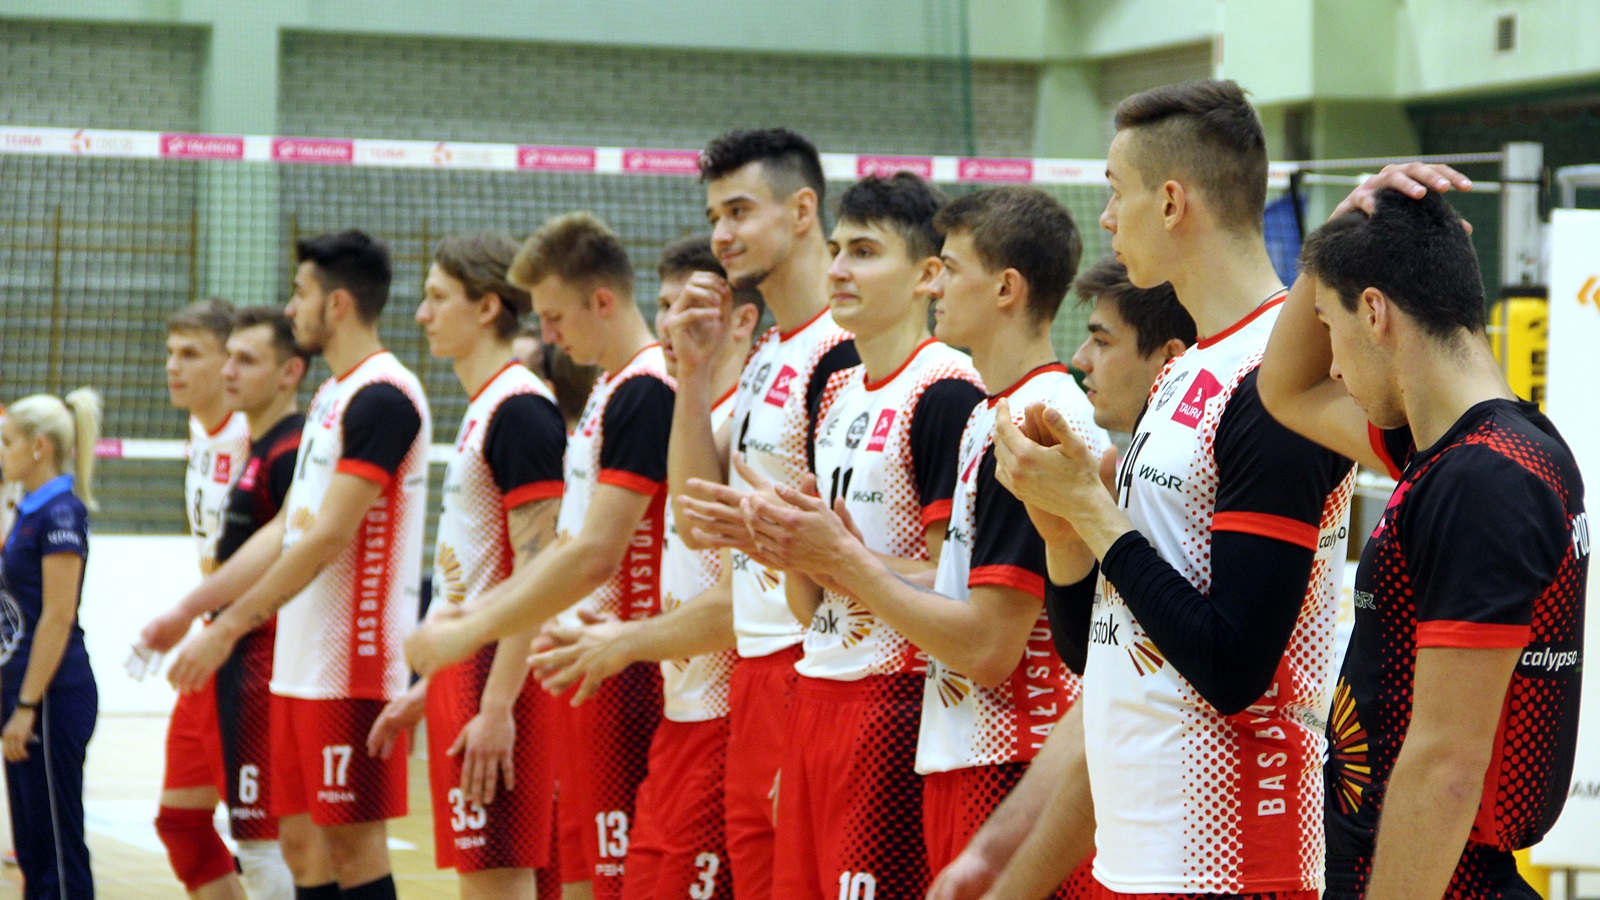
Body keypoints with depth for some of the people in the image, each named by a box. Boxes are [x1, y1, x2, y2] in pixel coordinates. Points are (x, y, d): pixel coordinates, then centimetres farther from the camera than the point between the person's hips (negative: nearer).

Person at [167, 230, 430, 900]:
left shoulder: (382, 397, -15)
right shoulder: (331, 395, 16)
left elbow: (328, 538, -20)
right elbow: (287, 529, 20)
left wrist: (229, 625, -18)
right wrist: (191, 607, 18)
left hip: (352, 667, -10)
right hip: (301, 664, 10)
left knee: (353, 840, -6)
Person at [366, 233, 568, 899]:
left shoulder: (521, 410, -13)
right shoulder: (481, 411, 17)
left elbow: (536, 574, -19)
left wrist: (497, 706, -22)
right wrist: (426, 690, 23)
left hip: (497, 676, -10)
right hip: (461, 670, 10)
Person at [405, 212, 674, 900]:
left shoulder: (646, 392, -15)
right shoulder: (608, 390, 16)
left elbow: (594, 556, -21)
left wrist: (470, 636, -16)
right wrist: (479, 609, 15)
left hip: (623, 674, -10)